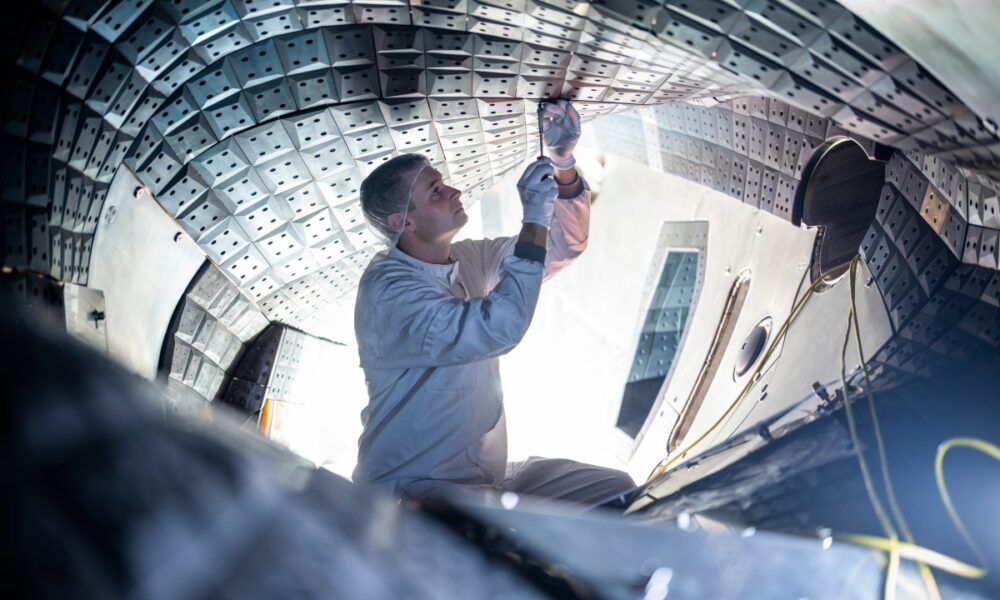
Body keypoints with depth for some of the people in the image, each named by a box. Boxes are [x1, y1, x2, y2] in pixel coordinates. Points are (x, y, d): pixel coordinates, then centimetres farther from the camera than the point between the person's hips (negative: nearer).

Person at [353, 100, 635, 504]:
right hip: (412, 488, -8)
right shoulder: (388, 288, -19)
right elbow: (498, 330, -33)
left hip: (485, 478, 9)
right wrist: (535, 218, -25)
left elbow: (565, 246, 14)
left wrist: (563, 165, -3)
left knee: (618, 491, -1)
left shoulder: (469, 260, 7)